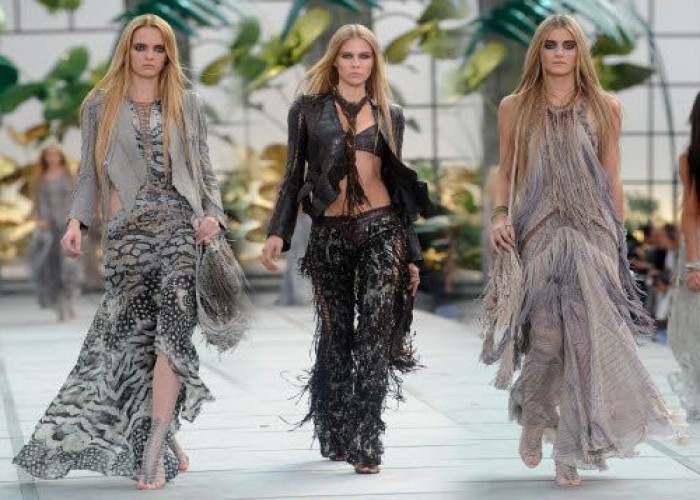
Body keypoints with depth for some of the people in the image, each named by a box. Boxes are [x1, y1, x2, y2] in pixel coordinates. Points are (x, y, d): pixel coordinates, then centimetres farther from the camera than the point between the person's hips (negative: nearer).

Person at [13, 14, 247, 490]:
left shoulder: (187, 104, 13)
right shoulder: (101, 105, 11)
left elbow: (205, 171, 13)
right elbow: (89, 173, 10)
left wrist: (214, 214, -5)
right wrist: (77, 220, -6)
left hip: (180, 223, 0)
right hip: (127, 231, 1)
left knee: (173, 330, -15)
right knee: (136, 333, -2)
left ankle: (153, 453, -15)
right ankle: (165, 437, 13)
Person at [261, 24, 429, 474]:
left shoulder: (390, 115, 11)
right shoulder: (309, 109, 7)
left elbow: (398, 182, 13)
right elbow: (294, 175, 7)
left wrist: (412, 254, 11)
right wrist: (278, 232, -5)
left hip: (381, 230, 0)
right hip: (329, 235, 0)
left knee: (375, 335, -11)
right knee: (336, 337, 6)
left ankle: (365, 443, -13)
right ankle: (335, 435, 18)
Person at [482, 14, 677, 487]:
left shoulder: (604, 108, 7)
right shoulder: (515, 108, 7)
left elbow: (612, 177, 9)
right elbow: (507, 173, 11)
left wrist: (619, 239, 7)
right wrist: (500, 215, -5)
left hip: (591, 236, 0)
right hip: (538, 236, 0)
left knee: (586, 341, -6)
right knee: (546, 339, -8)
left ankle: (572, 449, 3)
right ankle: (532, 418, 22)